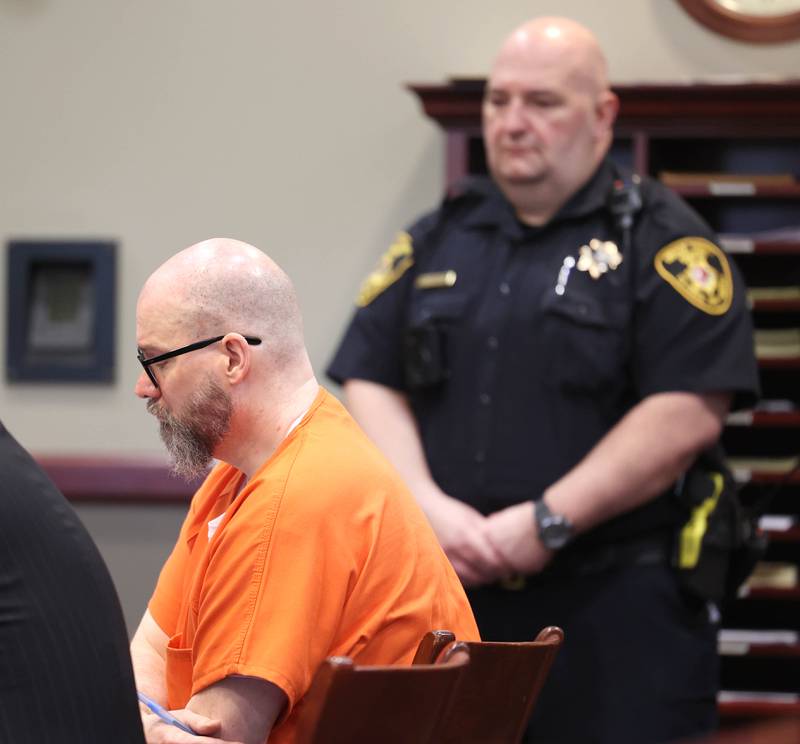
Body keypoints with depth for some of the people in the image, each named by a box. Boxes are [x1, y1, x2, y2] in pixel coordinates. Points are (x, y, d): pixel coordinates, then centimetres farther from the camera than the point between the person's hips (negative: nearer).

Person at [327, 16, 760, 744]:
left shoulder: (660, 241, -1)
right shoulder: (435, 241, 15)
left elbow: (686, 412, -11)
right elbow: (370, 386, 11)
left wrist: (547, 523, -15)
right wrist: (426, 505, -8)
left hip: (615, 609, -4)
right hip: (450, 598, 4)